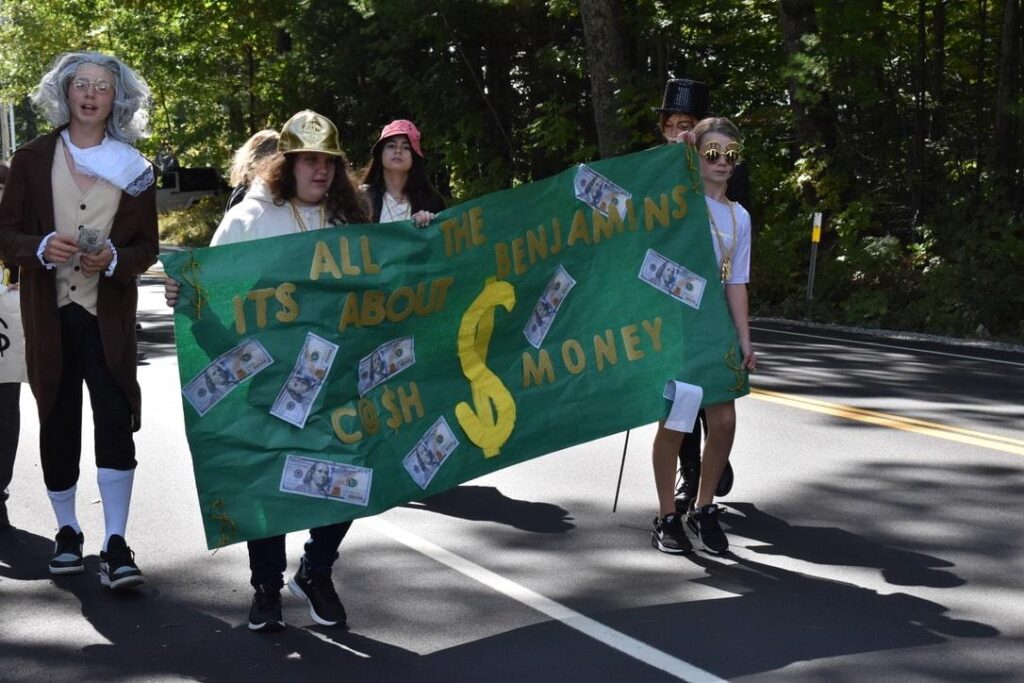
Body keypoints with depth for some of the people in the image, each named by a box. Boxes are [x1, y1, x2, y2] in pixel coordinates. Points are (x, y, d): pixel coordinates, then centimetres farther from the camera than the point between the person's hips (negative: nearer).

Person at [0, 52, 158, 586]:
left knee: (115, 420, -10)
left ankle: (115, 545, -9)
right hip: (49, 313, 1)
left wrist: (114, 258, -14)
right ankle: (67, 532, 24)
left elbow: (147, 247, 8)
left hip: (108, 315, -1)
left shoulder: (133, 168, 5)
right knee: (58, 422, 9)